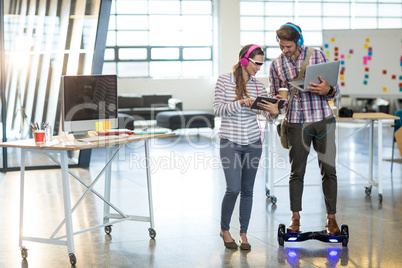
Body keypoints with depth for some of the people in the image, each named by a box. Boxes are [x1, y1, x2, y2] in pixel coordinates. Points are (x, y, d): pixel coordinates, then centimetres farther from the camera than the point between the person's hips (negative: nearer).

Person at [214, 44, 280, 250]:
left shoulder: (259, 86, 5)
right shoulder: (224, 80, -3)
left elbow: (268, 116, 4)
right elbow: (217, 109, -10)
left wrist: (274, 112, -20)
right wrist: (240, 103, -23)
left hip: (253, 143, 3)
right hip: (230, 143, -3)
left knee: (247, 190, 6)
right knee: (233, 189, -9)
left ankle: (243, 233, 18)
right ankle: (224, 229, 14)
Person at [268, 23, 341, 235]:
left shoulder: (317, 55, -1)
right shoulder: (276, 65, 4)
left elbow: (335, 89, 2)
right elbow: (274, 97, 13)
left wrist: (327, 90, -22)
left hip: (323, 121, -1)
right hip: (296, 124, 1)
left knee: (328, 170, 2)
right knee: (296, 171, 6)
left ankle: (331, 218, 11)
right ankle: (295, 217, 17)